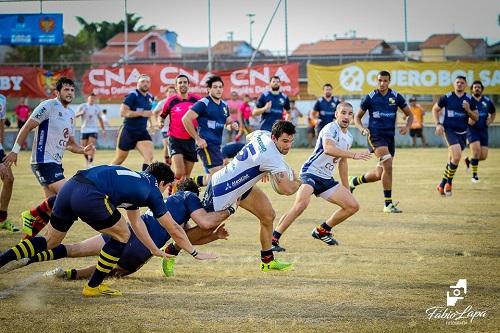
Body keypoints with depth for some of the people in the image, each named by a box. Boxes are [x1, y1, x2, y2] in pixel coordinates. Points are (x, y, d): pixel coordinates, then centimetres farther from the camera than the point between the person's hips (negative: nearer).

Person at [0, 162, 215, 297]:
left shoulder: (135, 180, 35)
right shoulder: (151, 191, 16)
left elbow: (135, 221, 47)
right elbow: (174, 230, 22)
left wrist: (155, 250, 54)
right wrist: (195, 253, 35)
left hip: (70, 186, 8)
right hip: (89, 196, -8)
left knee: (50, 241, 21)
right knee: (121, 235, 13)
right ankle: (93, 286, 17)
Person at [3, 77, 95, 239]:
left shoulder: (71, 113, 16)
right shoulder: (48, 106, -10)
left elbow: (70, 143, 21)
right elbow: (27, 127, -11)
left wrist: (84, 150, 2)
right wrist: (15, 150, -15)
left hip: (56, 163, 9)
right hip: (43, 162, -9)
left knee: (52, 205, 7)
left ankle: (28, 238, 16)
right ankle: (32, 215, -6)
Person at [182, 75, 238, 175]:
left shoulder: (224, 105, 14)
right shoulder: (203, 103, -10)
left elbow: (229, 122, 28)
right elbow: (186, 119, -16)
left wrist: (233, 125, 3)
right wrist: (197, 139, -17)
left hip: (217, 144, 9)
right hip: (206, 144, -9)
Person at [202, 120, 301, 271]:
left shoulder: (262, 134, -6)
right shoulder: (272, 158, -32)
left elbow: (249, 137, 21)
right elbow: (287, 189, -35)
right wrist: (298, 183, -10)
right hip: (221, 191, -10)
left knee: (268, 215, 7)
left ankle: (267, 260, 16)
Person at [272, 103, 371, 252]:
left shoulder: (348, 137, 14)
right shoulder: (330, 128, -14)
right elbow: (328, 148, -35)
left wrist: (346, 188, 28)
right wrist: (354, 155, -39)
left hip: (326, 179, 9)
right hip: (311, 172, -9)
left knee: (353, 206, 6)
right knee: (302, 203, -33)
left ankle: (322, 230, 23)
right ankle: (273, 239, -28)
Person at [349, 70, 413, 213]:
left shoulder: (396, 96, 5)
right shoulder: (370, 98, -1)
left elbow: (410, 115, 13)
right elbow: (357, 117, 9)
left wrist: (407, 127, -7)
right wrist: (362, 129, -11)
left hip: (390, 136, 4)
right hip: (375, 135, -4)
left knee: (380, 174, 7)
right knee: (388, 165, -23)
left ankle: (355, 181, 36)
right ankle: (388, 204, -18)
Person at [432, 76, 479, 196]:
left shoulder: (470, 100, 4)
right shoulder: (447, 97, -2)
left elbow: (476, 118, 8)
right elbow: (435, 109, 10)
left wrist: (468, 110, -12)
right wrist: (438, 124, -2)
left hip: (462, 132, 4)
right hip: (449, 130, -4)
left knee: (452, 160, 12)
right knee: (457, 157, -21)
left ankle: (442, 184, 29)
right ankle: (449, 183, -5)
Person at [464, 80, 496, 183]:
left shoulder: (487, 101, 7)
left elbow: (493, 112, 25)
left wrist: (490, 121, 8)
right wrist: (467, 121, -15)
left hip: (483, 130, 4)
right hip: (472, 129, -4)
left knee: (483, 156, 0)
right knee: (476, 149, -24)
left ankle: (469, 160, 32)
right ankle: (474, 174, -9)